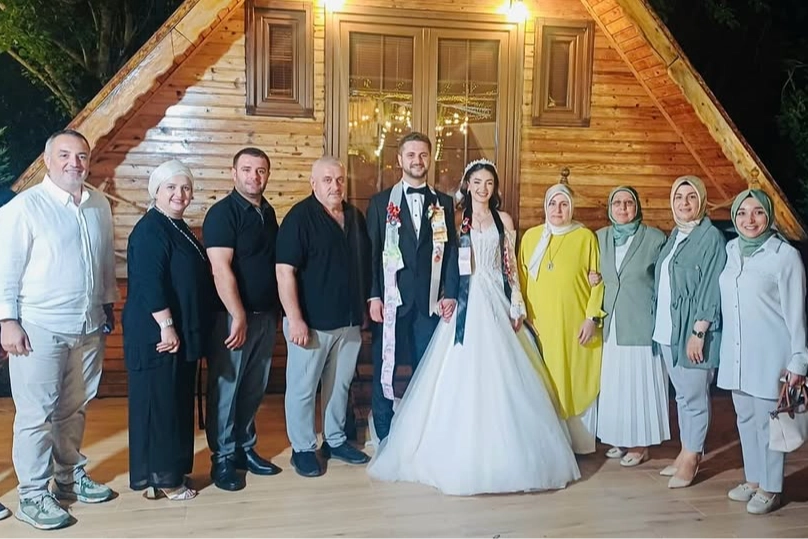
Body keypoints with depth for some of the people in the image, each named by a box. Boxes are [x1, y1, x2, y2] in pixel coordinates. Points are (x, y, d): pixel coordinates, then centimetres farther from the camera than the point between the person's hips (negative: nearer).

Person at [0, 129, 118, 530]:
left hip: (88, 326, 5)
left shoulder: (99, 205, 7)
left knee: (74, 409, 17)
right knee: (36, 414, 3)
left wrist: (109, 303, 17)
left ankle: (69, 476, 32)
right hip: (40, 327, -5)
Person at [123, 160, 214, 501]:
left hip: (181, 333, 10)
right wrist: (166, 327, -24)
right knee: (157, 403, 0)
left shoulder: (179, 228, 14)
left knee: (177, 402, 16)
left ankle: (171, 470, 27)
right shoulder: (150, 229, -15)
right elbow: (149, 283, -23)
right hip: (157, 335, -10)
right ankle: (158, 478, 11)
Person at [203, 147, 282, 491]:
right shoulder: (222, 213, -10)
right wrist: (238, 316, -21)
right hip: (233, 317, -7)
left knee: (254, 388, 15)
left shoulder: (269, 213, 11)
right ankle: (222, 458, 16)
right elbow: (221, 269, -18)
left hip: (266, 315, 7)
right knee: (225, 388, 4)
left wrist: (276, 312, 13)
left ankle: (245, 449, 28)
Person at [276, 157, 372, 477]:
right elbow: (285, 272, -16)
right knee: (303, 388, 5)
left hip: (349, 321, 6)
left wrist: (365, 307, 15)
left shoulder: (355, 217, 9)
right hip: (311, 322, -6)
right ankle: (302, 449, 20)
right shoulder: (299, 217, -10)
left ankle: (335, 441, 32)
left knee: (340, 384, 17)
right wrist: (295, 320, -20)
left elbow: (365, 265, 18)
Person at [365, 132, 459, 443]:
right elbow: (371, 253, 1)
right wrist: (373, 296, -7)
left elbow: (451, 251, 8)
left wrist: (450, 294, -1)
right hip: (390, 300, -1)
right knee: (385, 370, 4)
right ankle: (385, 440, 19)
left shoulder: (444, 203, 10)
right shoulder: (380, 202, 5)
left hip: (431, 301, 2)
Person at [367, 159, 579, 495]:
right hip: (465, 302, -2)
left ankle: (501, 454, 14)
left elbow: (510, 266, 8)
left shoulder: (503, 220, 10)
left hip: (495, 302, 2)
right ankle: (461, 454, 6)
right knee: (461, 375, -4)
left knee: (499, 377, 2)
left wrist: (516, 306, 2)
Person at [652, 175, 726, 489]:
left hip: (693, 332, -7)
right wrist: (661, 326, 13)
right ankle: (686, 451, 26)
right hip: (668, 330, 7)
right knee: (682, 394, 15)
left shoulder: (711, 237, -10)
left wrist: (698, 332, -18)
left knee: (693, 397, 3)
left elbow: (711, 289, -14)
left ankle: (691, 457, 16)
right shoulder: (673, 236, 12)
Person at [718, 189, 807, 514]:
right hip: (736, 354, 6)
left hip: (769, 355, -6)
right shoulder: (730, 250, 7)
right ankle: (752, 480, 28)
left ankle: (770, 489, 17)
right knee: (745, 418, 14)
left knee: (767, 420, 2)